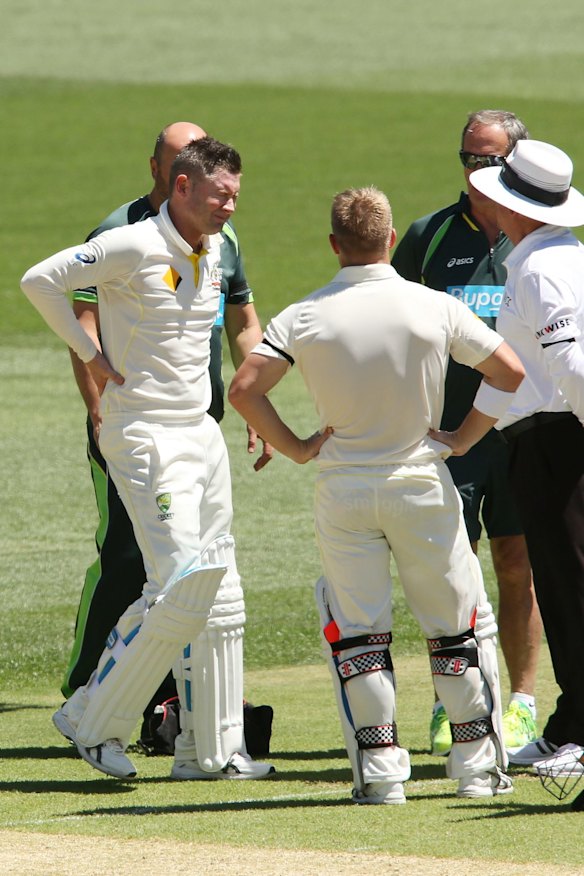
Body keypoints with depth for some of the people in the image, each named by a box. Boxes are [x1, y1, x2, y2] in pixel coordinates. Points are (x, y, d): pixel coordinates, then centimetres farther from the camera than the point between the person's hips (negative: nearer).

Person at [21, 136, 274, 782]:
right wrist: (92, 357, -14)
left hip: (202, 432, 9)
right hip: (145, 435, -9)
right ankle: (93, 721, -5)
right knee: (181, 580, -17)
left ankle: (211, 748, 14)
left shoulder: (212, 250, 10)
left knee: (217, 591, 8)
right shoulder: (133, 247, -15)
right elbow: (41, 280, -19)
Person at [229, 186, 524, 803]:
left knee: (356, 630, 8)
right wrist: (460, 438, 4)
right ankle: (477, 763, 13)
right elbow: (509, 372, -4)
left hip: (343, 490, 0)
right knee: (457, 623, 11)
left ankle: (380, 769, 2)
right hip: (421, 482, 0)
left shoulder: (304, 318, -6)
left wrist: (295, 448, -3)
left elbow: (244, 389, -14)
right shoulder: (435, 308, -6)